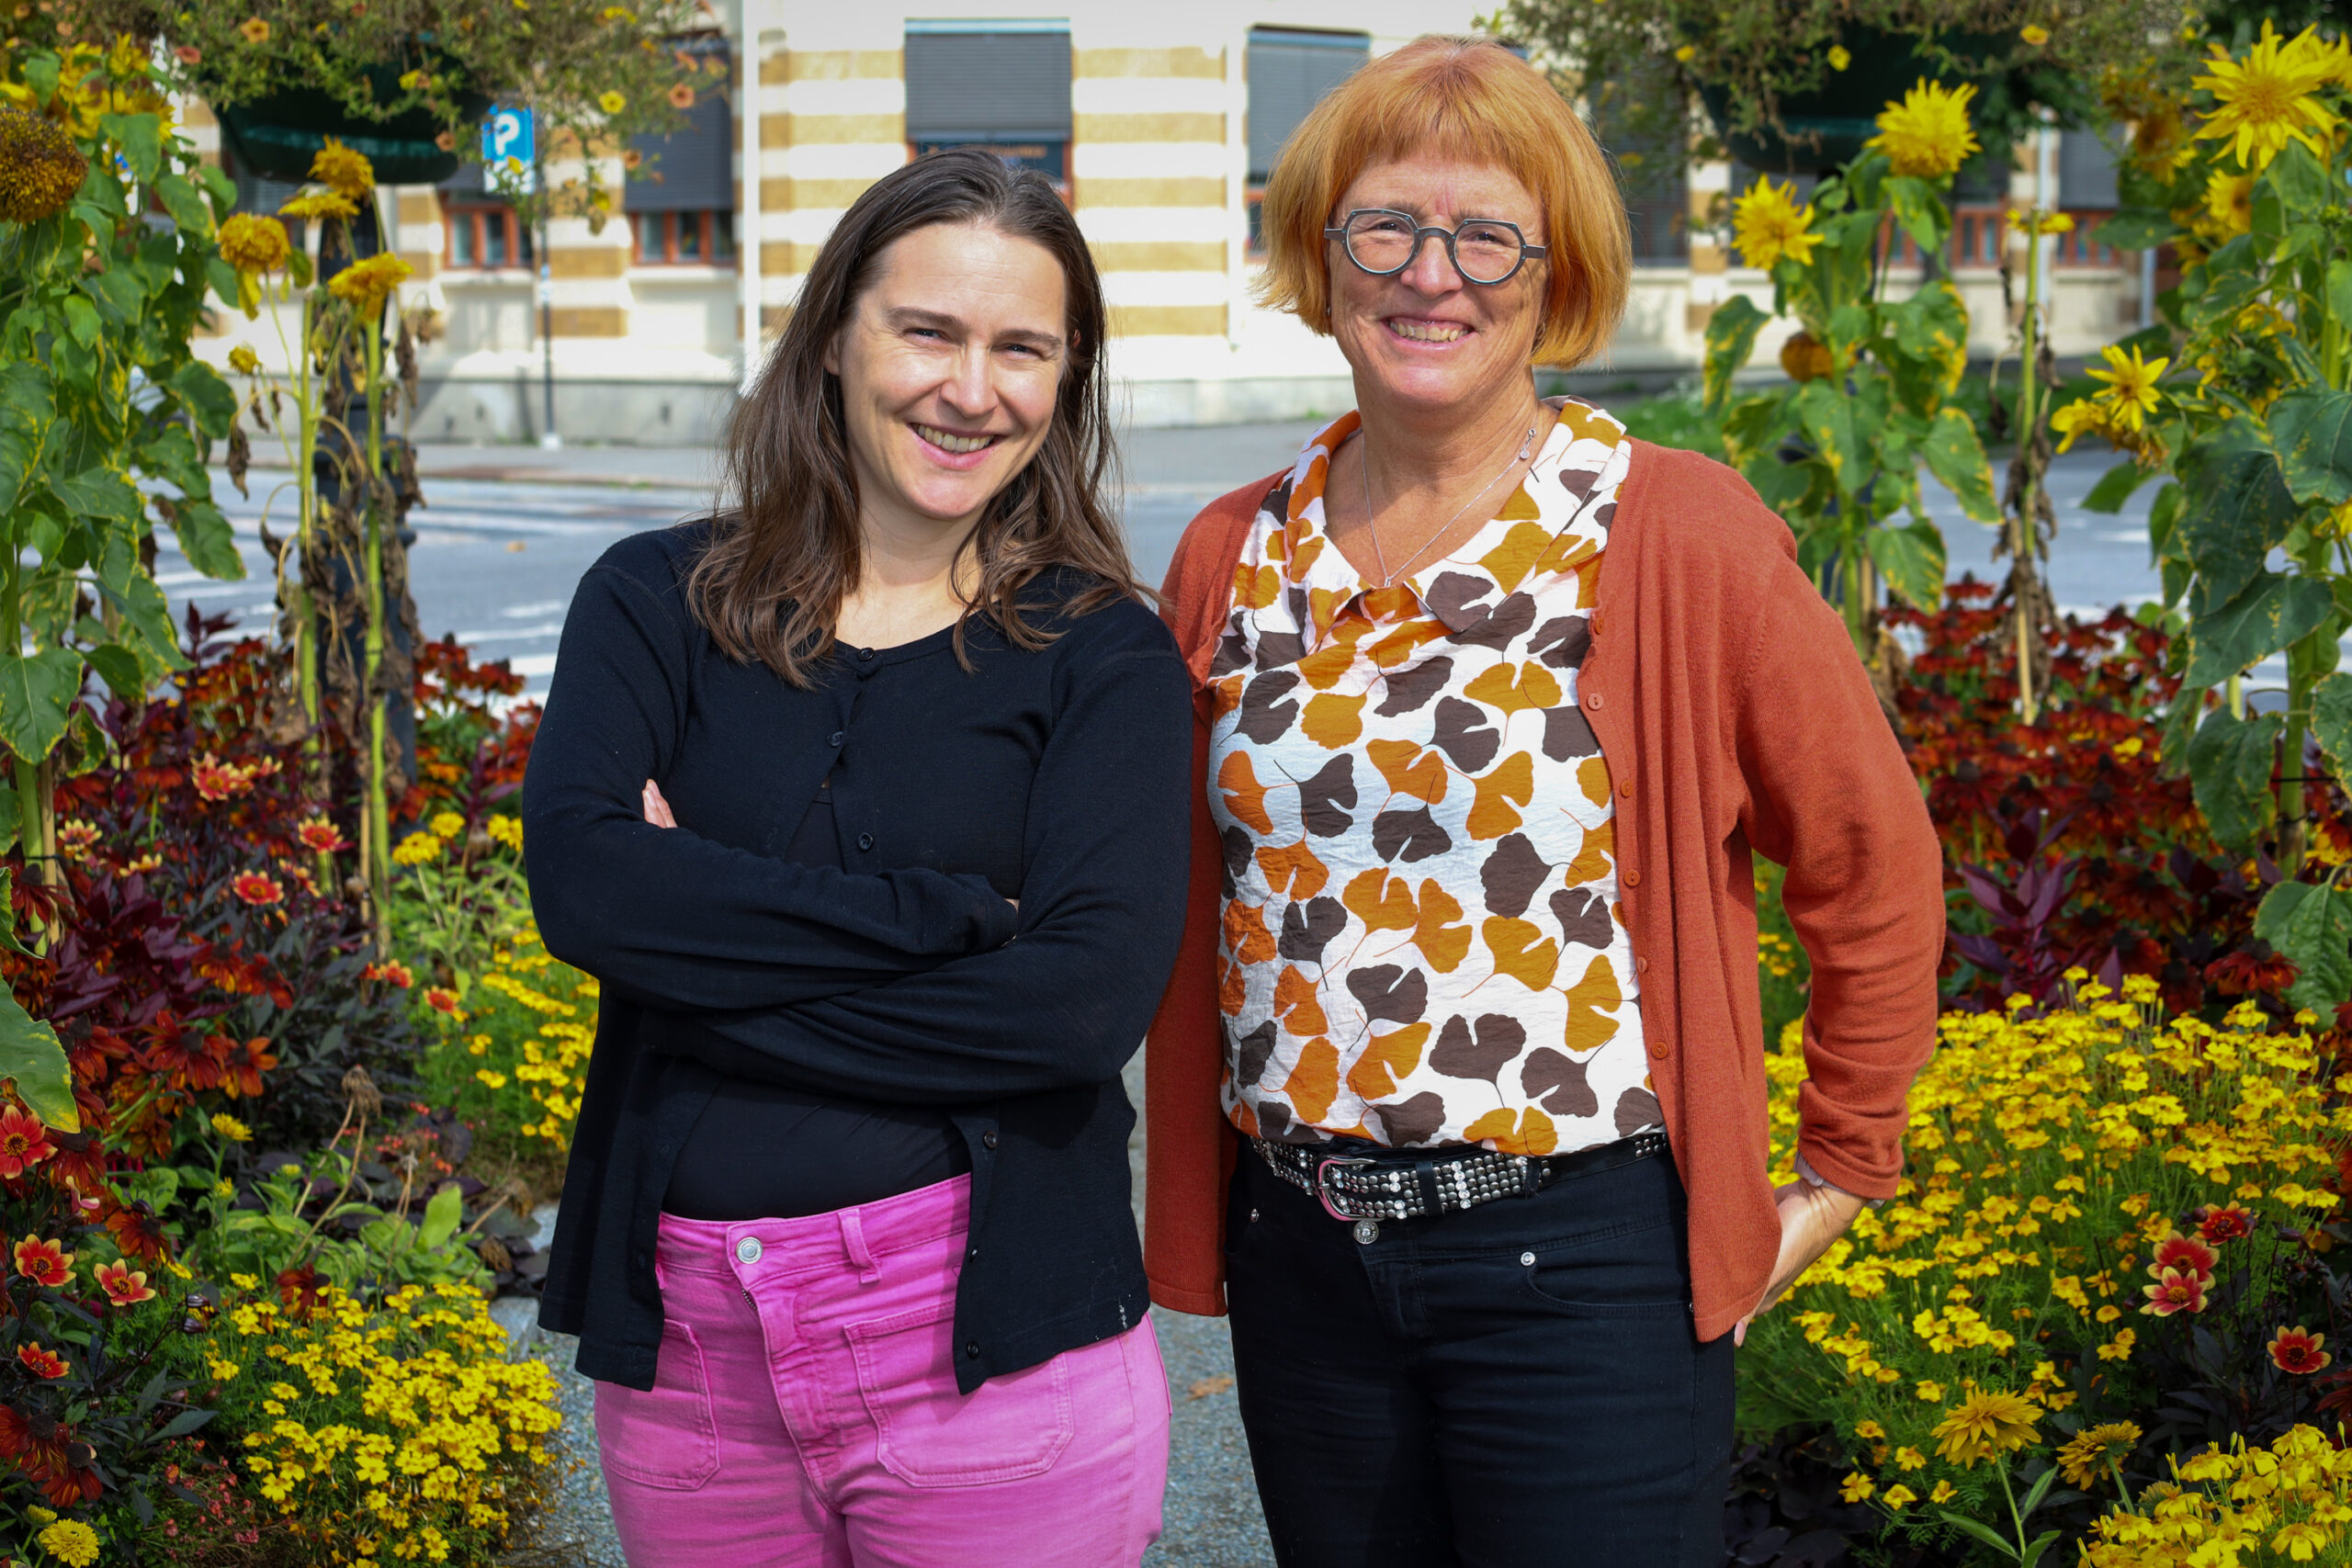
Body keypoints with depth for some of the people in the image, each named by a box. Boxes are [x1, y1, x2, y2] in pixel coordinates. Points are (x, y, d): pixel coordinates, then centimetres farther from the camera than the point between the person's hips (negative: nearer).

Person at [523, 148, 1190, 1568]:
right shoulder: (659, 602, 5)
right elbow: (580, 878, -12)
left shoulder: (1103, 654, 0)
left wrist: (713, 969, -13)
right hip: (686, 1351, 2)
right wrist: (948, 915, -16)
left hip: (994, 1341, -2)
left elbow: (1096, 998, -14)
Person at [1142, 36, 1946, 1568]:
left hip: (1585, 1261, -4)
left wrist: (1840, 1178, 2)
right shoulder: (1234, 558, 5)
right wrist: (1197, 1224, 11)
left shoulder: (1678, 539, -7)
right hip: (1304, 1265, 4)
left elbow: (1875, 867, -1)